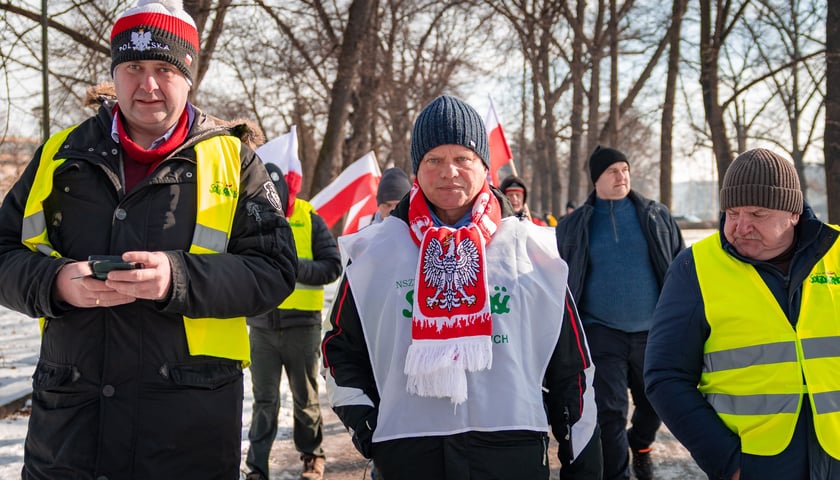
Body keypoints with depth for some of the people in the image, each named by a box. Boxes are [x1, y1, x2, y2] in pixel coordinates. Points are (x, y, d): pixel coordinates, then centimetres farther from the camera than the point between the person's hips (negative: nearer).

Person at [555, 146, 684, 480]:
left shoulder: (656, 215, 5)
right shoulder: (574, 226, 3)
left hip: (652, 332, 2)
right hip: (602, 334, -2)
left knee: (655, 402, 17)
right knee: (609, 413, -4)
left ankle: (640, 445, 47)